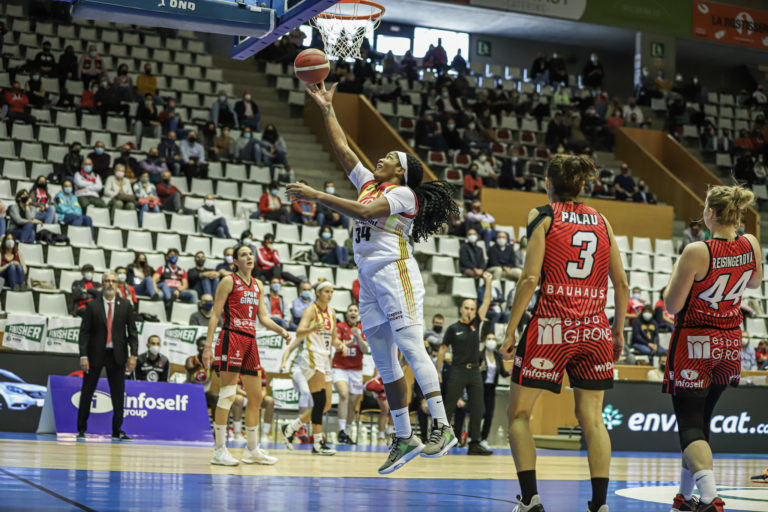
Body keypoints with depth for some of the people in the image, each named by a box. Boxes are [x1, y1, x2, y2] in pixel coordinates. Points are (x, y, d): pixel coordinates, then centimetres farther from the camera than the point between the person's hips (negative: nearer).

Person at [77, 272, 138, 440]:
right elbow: (84, 332, -2)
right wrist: (83, 355, -10)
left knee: (118, 395, 3)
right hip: (96, 354, -1)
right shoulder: (92, 306, 1)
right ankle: (81, 429, 14)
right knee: (87, 393, 4)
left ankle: (117, 431, 10)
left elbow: (132, 332, 5)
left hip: (117, 355, 1)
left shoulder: (125, 306, 6)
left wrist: (133, 355, -4)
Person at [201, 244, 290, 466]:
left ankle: (252, 450, 20)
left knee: (256, 397, 10)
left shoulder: (258, 285, 17)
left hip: (250, 341, 7)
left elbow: (263, 317, 17)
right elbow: (215, 315, -5)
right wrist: (208, 345, -12)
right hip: (231, 337, -7)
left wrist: (282, 331, 0)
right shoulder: (228, 281, -2)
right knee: (227, 395, -10)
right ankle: (219, 450, -6)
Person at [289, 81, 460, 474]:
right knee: (384, 362, 5)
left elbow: (364, 212, -18)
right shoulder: (368, 183, 21)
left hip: (395, 273, -8)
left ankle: (442, 427, -24)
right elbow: (342, 148, 24)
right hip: (369, 279, 8)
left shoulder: (402, 194, -3)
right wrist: (326, 108, 24)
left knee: (411, 347, -19)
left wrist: (315, 196, -19)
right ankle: (403, 438, 9)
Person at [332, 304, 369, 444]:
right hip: (339, 367, -3)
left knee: (353, 402, 5)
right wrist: (351, 341, -22)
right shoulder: (340, 326, -1)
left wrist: (358, 336, -18)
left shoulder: (362, 328, 6)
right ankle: (341, 430, -29)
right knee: (344, 394, -25)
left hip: (356, 369, 3)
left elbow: (365, 349, -3)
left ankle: (346, 433, 17)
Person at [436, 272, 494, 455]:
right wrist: (438, 371, 0)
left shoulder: (476, 324, 10)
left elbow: (486, 303, 7)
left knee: (477, 410, 2)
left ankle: (474, 444, 4)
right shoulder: (453, 329, 0)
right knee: (448, 408, -3)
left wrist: (488, 283, 0)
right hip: (458, 371, -4)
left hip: (474, 371, 4)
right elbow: (442, 350, 3)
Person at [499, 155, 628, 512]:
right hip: (595, 329, 4)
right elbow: (621, 284, 10)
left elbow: (530, 278, -8)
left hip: (551, 325, -4)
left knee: (519, 414, 6)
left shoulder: (542, 216, 0)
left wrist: (510, 330, -4)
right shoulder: (601, 221, 12)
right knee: (592, 419, 9)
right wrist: (618, 331, 19)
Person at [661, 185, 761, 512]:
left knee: (690, 424, -4)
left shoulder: (696, 252, -22)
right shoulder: (751, 246, -5)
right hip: (730, 343, 6)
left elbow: (673, 305, -14)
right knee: (702, 420, 19)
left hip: (694, 344, -6)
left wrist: (676, 271, 0)